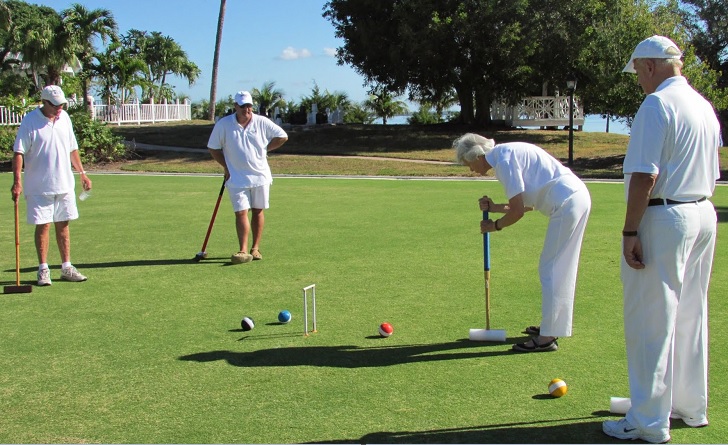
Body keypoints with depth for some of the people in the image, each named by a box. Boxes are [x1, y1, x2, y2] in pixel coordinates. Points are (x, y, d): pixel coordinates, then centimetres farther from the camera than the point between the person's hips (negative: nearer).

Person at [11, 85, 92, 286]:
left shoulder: (64, 118, 8)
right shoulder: (30, 121, -9)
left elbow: (72, 148, 17)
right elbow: (18, 153, -13)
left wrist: (82, 173, 17)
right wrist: (17, 181, -22)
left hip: (64, 184, 5)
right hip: (39, 187, -5)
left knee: (63, 224, 10)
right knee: (43, 226, -1)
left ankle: (66, 267, 17)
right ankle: (43, 270, 9)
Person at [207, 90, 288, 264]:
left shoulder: (262, 122, -1)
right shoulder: (223, 124, -4)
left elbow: (282, 136, 7)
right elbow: (213, 148, 5)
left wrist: (264, 149, 0)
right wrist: (226, 167, -1)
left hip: (260, 176, 2)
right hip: (237, 178, -2)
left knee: (258, 211, 7)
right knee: (241, 213, -9)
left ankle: (255, 248, 15)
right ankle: (243, 251, -11)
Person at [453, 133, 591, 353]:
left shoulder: (504, 160, -13)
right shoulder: (507, 153, 17)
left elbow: (517, 211, -15)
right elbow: (527, 204, 21)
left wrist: (495, 226, 2)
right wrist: (494, 208, 15)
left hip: (567, 203, -10)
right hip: (577, 197, 10)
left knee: (552, 269, -5)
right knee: (561, 269, 17)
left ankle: (547, 337, -1)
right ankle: (553, 325, 28)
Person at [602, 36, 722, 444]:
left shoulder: (657, 104, -14)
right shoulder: (705, 105, 13)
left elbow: (644, 176, -21)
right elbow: (712, 172, 18)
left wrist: (630, 231, -18)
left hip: (664, 217, -9)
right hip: (705, 215, 9)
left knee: (651, 323, -2)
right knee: (691, 316, 17)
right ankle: (691, 406, 28)